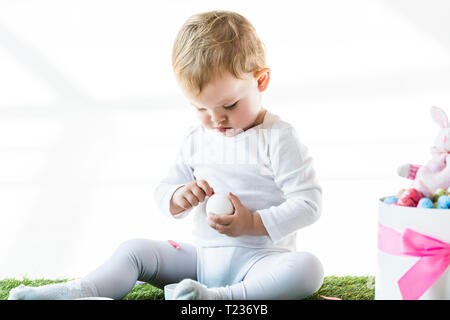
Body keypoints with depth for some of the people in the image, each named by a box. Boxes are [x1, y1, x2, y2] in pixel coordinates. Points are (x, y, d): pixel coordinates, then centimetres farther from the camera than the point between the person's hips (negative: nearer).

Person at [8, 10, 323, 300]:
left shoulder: (279, 138, -9)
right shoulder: (196, 139, 9)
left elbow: (309, 203, -12)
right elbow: (164, 190, 15)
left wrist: (253, 224, -22)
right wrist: (178, 197, -10)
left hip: (259, 259, -5)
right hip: (203, 256, 5)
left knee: (308, 268, -35)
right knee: (135, 250, -6)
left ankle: (222, 297, -51)